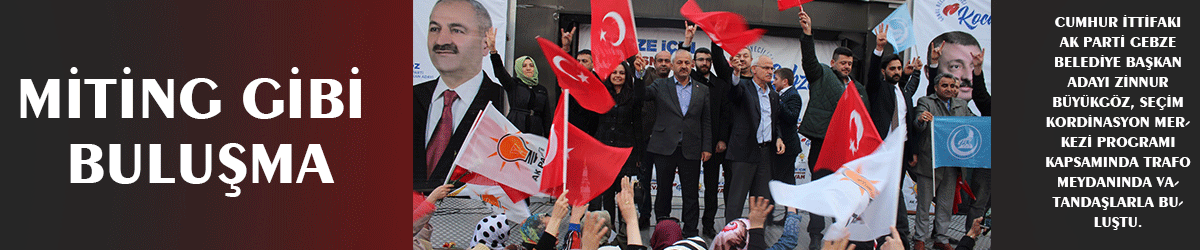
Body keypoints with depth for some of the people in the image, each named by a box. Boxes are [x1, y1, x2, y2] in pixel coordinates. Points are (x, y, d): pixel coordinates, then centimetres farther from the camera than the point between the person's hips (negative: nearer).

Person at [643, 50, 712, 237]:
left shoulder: (702, 90, 10)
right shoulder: (660, 86, 6)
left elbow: (707, 121, 10)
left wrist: (707, 147, 3)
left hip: (690, 150, 1)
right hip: (665, 148, -1)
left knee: (691, 194, 3)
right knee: (663, 192, 7)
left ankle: (691, 233, 11)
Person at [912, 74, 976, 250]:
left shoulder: (961, 105, 15)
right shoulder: (925, 102, -2)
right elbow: (919, 127, -17)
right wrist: (921, 119, -41)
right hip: (928, 161, -5)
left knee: (946, 202, 11)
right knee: (924, 201, 3)